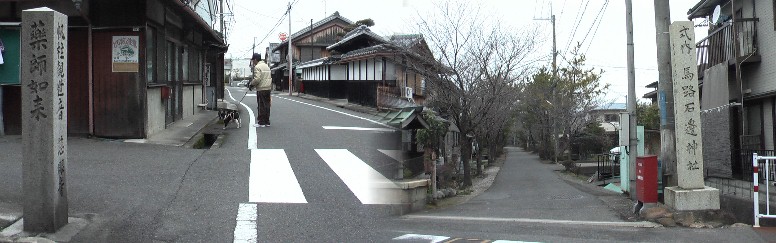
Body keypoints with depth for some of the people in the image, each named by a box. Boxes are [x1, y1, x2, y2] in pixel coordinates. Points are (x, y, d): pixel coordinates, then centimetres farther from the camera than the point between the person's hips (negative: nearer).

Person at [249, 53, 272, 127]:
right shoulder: (266, 66, 17)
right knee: (266, 105, 11)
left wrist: (251, 85, -6)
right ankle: (267, 122, 14)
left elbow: (257, 79, -20)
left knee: (261, 106, -5)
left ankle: (261, 122, -3)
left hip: (261, 89, -8)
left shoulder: (257, 67, -11)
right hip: (268, 88, 8)